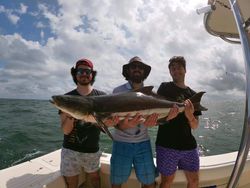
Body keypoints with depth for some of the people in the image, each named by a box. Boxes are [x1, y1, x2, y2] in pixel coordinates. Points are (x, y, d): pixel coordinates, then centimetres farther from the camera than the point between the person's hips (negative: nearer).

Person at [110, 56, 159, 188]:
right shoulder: (118, 91, -4)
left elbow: (153, 117, 2)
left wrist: (150, 122, -23)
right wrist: (123, 125, -32)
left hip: (143, 142, 2)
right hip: (121, 142, -2)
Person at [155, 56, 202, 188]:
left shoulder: (193, 95, 7)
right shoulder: (165, 88, -3)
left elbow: (195, 126, 6)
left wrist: (190, 116, -16)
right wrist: (168, 116, -28)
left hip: (188, 144, 4)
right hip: (167, 144, -4)